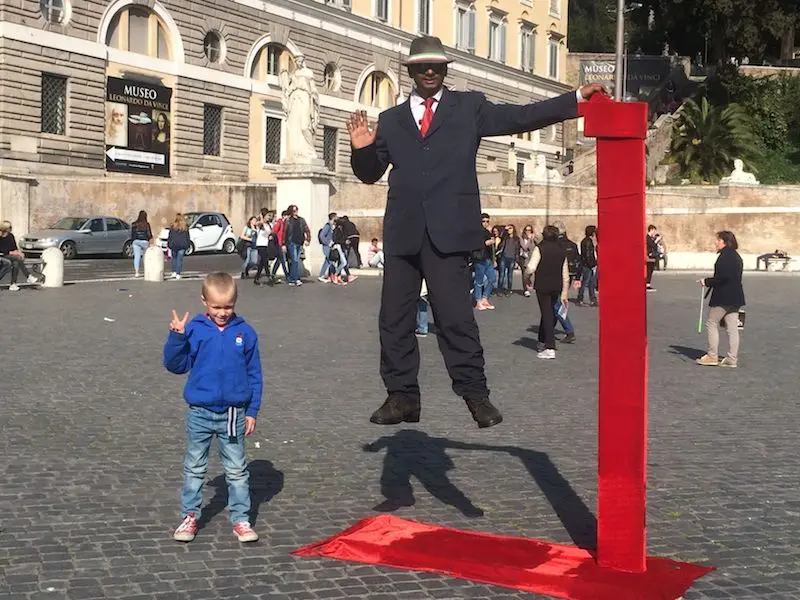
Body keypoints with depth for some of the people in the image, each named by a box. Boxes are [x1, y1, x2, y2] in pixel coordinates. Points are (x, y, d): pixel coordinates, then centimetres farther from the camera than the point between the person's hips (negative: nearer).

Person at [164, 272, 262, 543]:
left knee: (237, 469, 9)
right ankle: (190, 516, 23)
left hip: (233, 414, 0)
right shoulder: (194, 330, -6)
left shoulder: (245, 333, -3)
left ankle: (241, 519, 18)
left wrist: (252, 412, 2)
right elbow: (176, 365, -5)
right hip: (200, 412, 0)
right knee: (194, 468, 12)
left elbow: (254, 374, 3)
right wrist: (176, 337, -20)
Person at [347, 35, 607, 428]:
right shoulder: (391, 120, 18)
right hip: (402, 230, 4)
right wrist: (362, 148, -2)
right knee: (394, 318, 5)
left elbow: (520, 117, 1)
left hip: (448, 229, -3)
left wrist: (577, 99, -8)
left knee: (455, 314, -8)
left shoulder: (468, 107, 11)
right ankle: (402, 396, 13)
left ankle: (474, 394, 0)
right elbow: (370, 174, 20)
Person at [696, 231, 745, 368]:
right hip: (735, 297, 9)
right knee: (732, 328, 7)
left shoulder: (725, 256, -14)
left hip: (723, 297, -9)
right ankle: (732, 359, 8)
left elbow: (723, 277, -24)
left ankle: (712, 356, 5)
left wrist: (707, 282, -13)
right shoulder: (736, 256, 15)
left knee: (712, 324, 2)